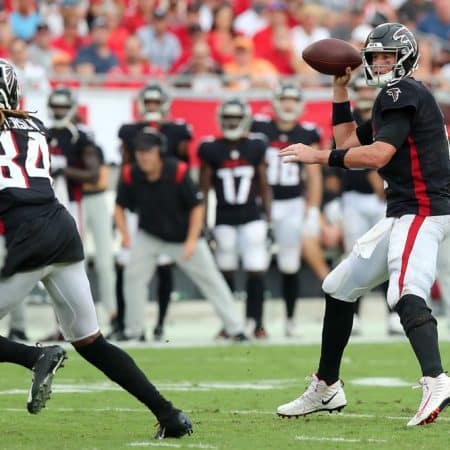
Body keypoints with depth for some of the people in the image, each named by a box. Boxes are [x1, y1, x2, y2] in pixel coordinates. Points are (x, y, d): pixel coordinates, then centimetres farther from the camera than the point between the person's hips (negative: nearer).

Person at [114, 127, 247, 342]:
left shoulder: (178, 172, -25)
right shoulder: (130, 175, -17)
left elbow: (197, 206, -17)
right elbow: (120, 207, -2)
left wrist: (192, 241, -21)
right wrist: (125, 236, -16)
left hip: (183, 237, -2)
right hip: (149, 236, 2)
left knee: (210, 278, 1)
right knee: (133, 275, -10)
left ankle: (235, 328, 9)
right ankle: (133, 330, 4)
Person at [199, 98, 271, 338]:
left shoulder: (256, 147, 1)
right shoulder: (211, 150, -2)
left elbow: (264, 186, 7)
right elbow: (203, 190, 2)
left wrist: (268, 218, 4)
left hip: (252, 217, 0)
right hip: (224, 219, 0)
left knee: (256, 271, -7)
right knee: (226, 272, 6)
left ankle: (256, 322, 1)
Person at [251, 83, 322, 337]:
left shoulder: (307, 135, 2)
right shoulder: (259, 128, -1)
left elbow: (314, 176, 4)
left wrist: (313, 212, -1)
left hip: (293, 205, 1)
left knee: (290, 266, 5)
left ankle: (290, 319, 18)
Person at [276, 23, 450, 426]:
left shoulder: (402, 93, -9)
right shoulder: (390, 99, 21)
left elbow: (378, 155, -21)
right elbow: (350, 144, 26)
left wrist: (319, 156, -15)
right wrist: (341, 90, 20)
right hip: (403, 214, 11)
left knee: (406, 294, -33)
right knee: (339, 288, 19)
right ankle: (327, 389, 29)